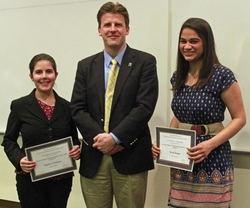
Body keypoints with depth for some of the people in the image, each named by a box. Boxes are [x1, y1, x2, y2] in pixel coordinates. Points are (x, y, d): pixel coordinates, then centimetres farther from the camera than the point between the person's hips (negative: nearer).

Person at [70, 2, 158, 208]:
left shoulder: (145, 62, 0)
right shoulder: (86, 66, 10)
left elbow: (144, 106, -10)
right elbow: (77, 109, 3)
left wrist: (115, 137, -16)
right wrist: (100, 138, -11)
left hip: (130, 156, -3)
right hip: (94, 157, 3)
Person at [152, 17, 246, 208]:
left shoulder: (222, 75, -12)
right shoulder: (178, 77, 7)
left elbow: (239, 118, -9)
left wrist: (210, 144, -22)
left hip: (212, 159, -5)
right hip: (182, 160, 6)